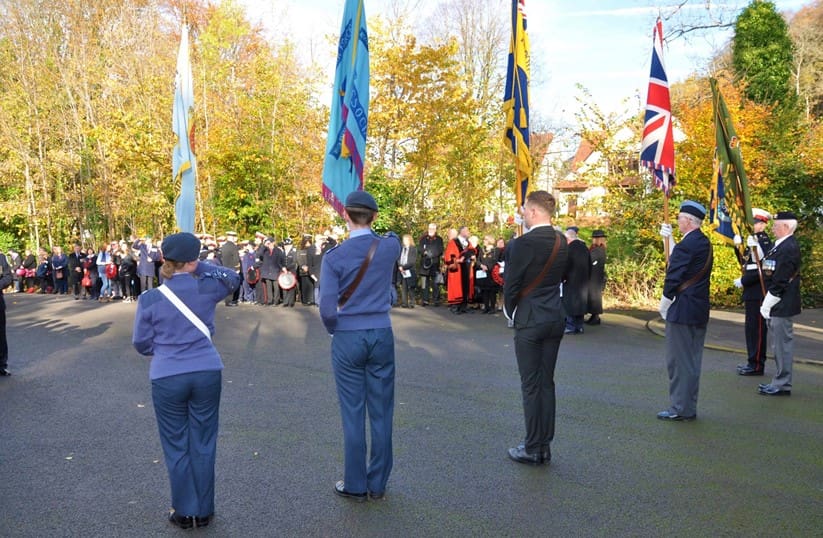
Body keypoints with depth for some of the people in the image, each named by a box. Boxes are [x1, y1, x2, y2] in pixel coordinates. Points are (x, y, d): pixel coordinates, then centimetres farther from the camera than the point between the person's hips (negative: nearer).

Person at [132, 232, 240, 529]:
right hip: (207, 374, 1)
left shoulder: (149, 299, -7)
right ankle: (203, 511, 22)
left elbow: (141, 343, 3)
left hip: (167, 379, -1)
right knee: (203, 444, 12)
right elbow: (232, 278, 16)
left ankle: (184, 512, 22)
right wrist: (200, 268, 6)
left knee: (176, 446, 12)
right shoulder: (206, 288, -6)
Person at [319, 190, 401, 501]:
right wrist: (373, 232, 38)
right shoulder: (390, 247, -3)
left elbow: (327, 308, -11)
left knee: (353, 414, 7)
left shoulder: (334, 257, -10)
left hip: (348, 339, -2)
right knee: (381, 412, 10)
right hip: (382, 336, 2)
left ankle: (355, 486, 17)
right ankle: (378, 484, 20)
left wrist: (334, 330, 7)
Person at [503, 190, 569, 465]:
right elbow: (563, 276, 12)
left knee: (531, 385, 1)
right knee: (547, 382, 13)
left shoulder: (523, 243, -17)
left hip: (530, 320, -7)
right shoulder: (562, 242, 5)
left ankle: (533, 449, 9)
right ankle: (544, 445, 20)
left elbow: (511, 284, -12)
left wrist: (510, 312, 4)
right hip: (556, 318, 7)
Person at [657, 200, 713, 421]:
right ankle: (689, 407, 22)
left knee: (678, 360, -1)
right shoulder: (704, 243, 10)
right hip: (700, 311, 9)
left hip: (682, 311, -9)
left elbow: (673, 278, -17)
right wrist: (668, 239, 20)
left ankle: (680, 408, 5)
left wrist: (664, 305, -6)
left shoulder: (686, 245, -18)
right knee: (692, 360, 14)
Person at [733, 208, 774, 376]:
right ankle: (753, 361, 22)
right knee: (752, 328, 14)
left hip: (758, 294, -10)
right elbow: (747, 265, 17)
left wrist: (743, 281, -15)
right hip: (752, 294, 10)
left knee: (757, 329, -4)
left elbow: (762, 269, -21)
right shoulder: (753, 241, 15)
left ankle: (757, 365, 2)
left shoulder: (764, 242, -14)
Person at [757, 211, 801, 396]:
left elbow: (781, 281, -21)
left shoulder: (788, 248, -17)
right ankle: (780, 381, 23)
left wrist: (767, 305, -17)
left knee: (782, 343, -3)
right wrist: (767, 304, 13)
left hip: (781, 306, -10)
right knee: (780, 344, 15)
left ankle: (782, 385, 5)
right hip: (778, 306, 10)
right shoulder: (781, 245, 14)